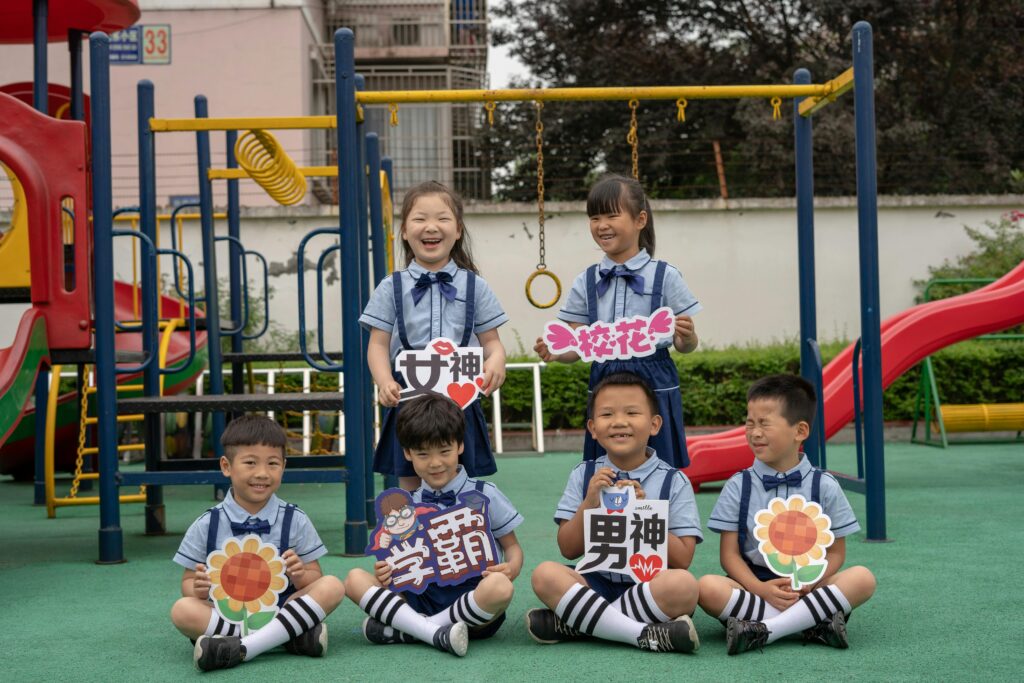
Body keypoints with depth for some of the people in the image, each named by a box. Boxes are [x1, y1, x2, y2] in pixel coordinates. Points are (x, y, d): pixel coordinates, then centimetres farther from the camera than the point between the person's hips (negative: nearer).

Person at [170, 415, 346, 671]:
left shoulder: (295, 520, 4)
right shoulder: (208, 525, 3)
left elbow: (315, 580, 5)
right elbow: (189, 581, 6)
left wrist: (300, 575, -18)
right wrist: (197, 589, -18)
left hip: (282, 609, 1)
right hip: (227, 615, -1)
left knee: (332, 586, -22)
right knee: (182, 610, -28)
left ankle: (241, 649, -30)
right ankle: (292, 634, -27)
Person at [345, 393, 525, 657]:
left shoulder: (484, 495, 4)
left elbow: (512, 546, 8)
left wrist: (511, 568, -16)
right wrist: (387, 572, -9)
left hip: (473, 598, -3)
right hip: (423, 599, 3)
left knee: (499, 586, -37)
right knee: (355, 579, -15)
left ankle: (403, 630, -23)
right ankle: (437, 633, -32)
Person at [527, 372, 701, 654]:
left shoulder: (674, 482, 0)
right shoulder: (584, 475, 7)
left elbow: (682, 559, -5)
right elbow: (568, 549, 3)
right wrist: (590, 502, -12)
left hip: (649, 587, -1)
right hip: (596, 584, 2)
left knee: (683, 584, -34)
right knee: (545, 574, -26)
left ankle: (571, 624, -22)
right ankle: (646, 635, -26)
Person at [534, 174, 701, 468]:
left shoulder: (665, 277, -2)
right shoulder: (586, 282, 7)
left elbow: (685, 344, 0)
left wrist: (686, 338, -22)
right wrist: (556, 352, -13)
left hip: (654, 387, -3)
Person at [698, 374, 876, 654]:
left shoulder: (824, 486, 4)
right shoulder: (738, 486, 4)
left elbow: (836, 551, 4)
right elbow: (729, 553, 0)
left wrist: (809, 582, -15)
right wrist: (760, 589, -17)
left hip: (808, 588, 1)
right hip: (754, 586, -1)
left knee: (862, 578, -25)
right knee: (708, 587, -30)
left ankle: (761, 631, -30)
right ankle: (814, 624, -30)